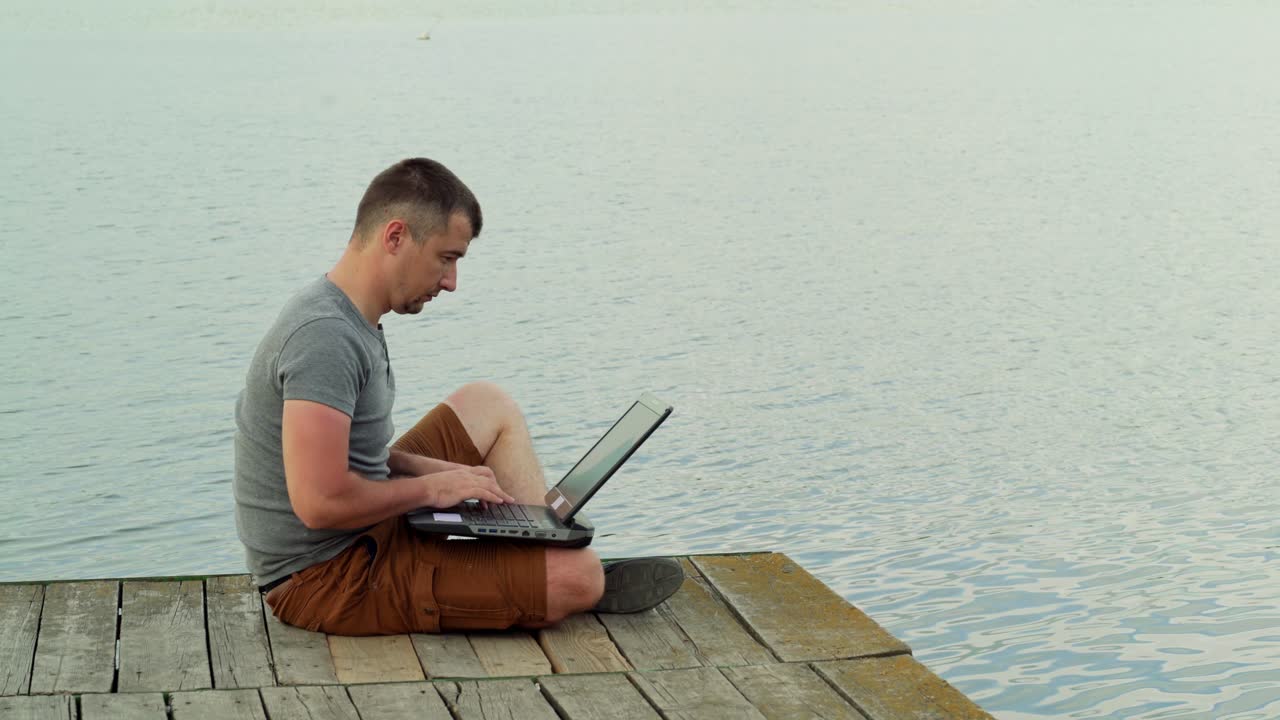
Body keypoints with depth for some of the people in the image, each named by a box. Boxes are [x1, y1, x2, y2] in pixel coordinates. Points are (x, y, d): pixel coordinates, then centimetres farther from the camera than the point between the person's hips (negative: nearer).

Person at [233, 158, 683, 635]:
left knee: (488, 406, 20)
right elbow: (321, 502, -33)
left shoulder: (344, 318, 7)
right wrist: (432, 488, -17)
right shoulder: (325, 337, -26)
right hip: (325, 580, -11)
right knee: (576, 576, -19)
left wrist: (424, 467, 3)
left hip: (362, 537, 11)